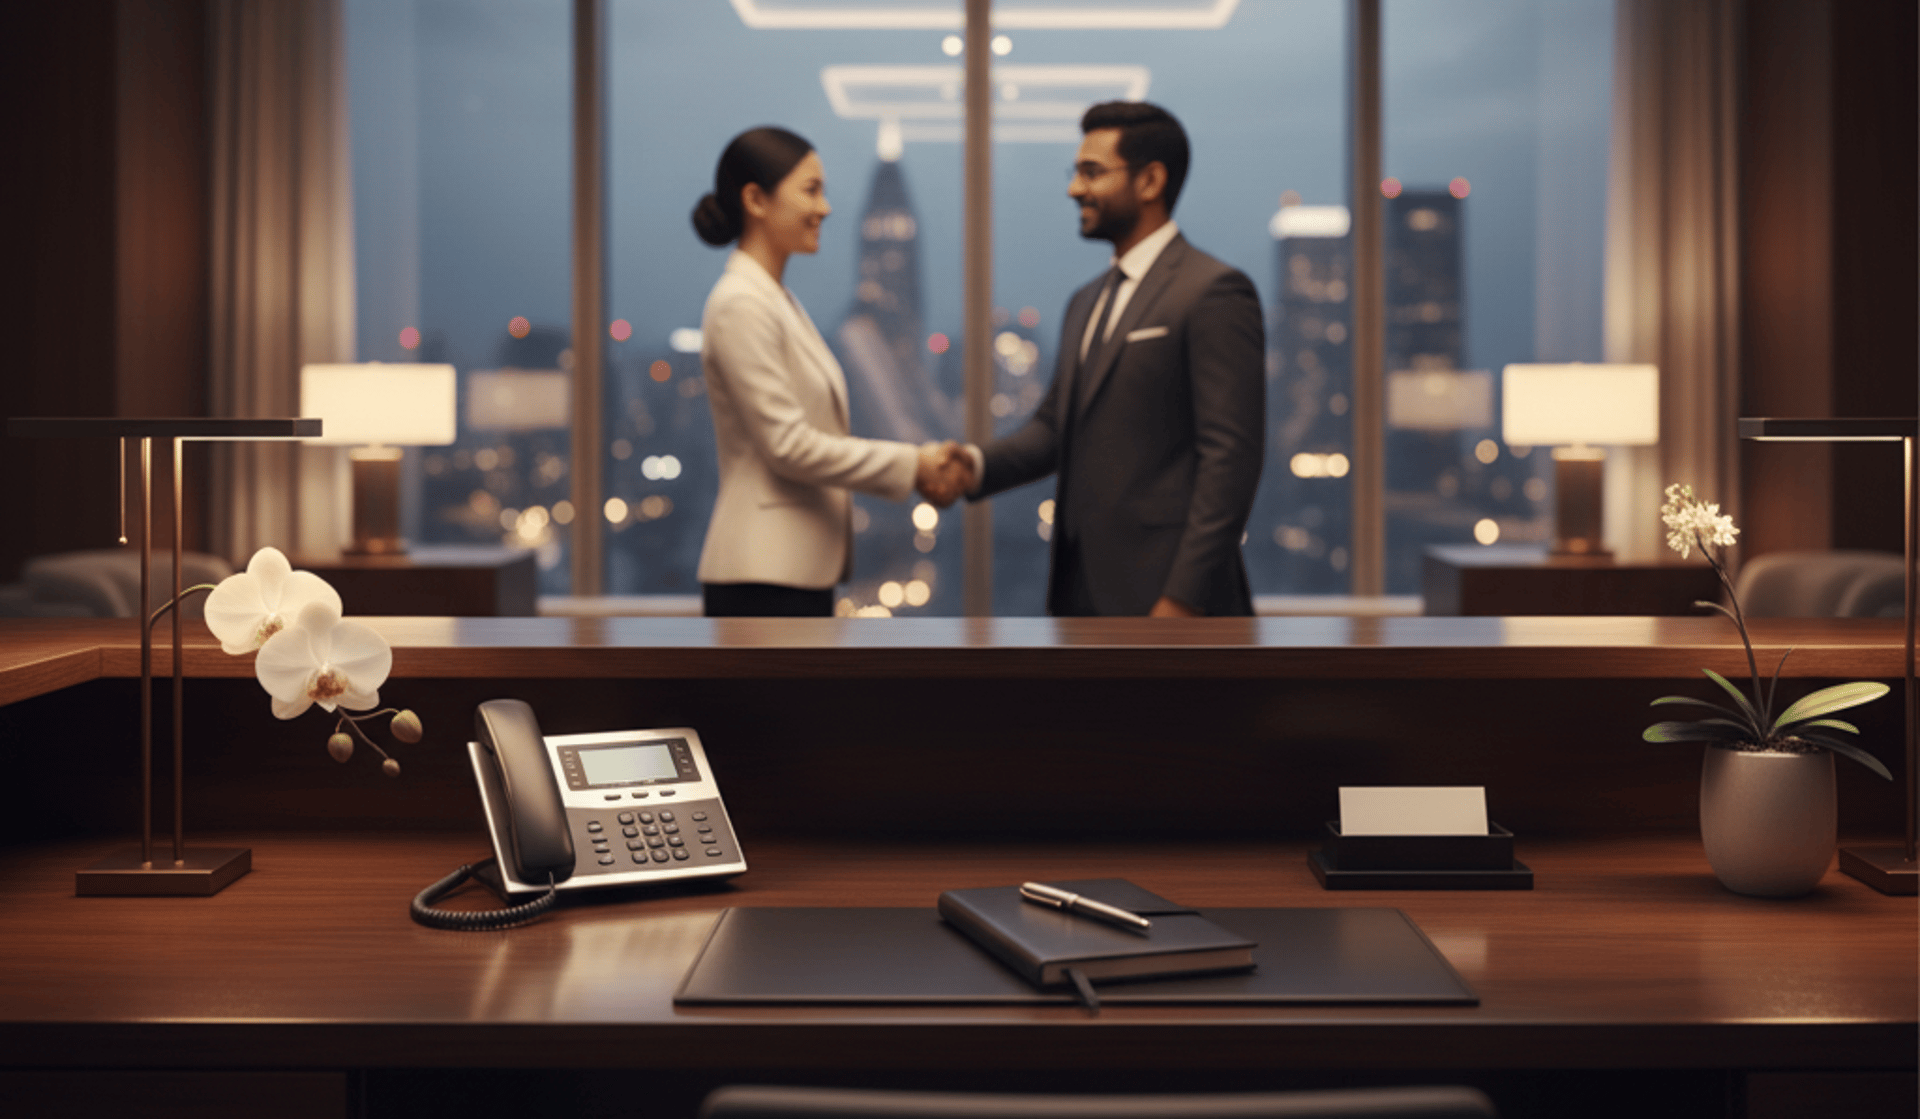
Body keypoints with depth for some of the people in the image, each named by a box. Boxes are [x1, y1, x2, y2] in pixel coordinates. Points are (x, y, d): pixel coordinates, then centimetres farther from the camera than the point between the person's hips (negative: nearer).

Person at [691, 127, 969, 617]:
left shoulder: (777, 300, 16)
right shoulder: (740, 305, -14)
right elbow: (788, 445, -18)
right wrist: (910, 465, -13)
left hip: (802, 567, 10)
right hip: (764, 575, -10)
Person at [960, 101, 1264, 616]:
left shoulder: (1213, 293, -9)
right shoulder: (1087, 302, 19)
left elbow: (1230, 454, -15)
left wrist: (1185, 598, -20)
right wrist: (979, 463, -2)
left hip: (1161, 594, -8)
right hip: (1081, 592, 8)